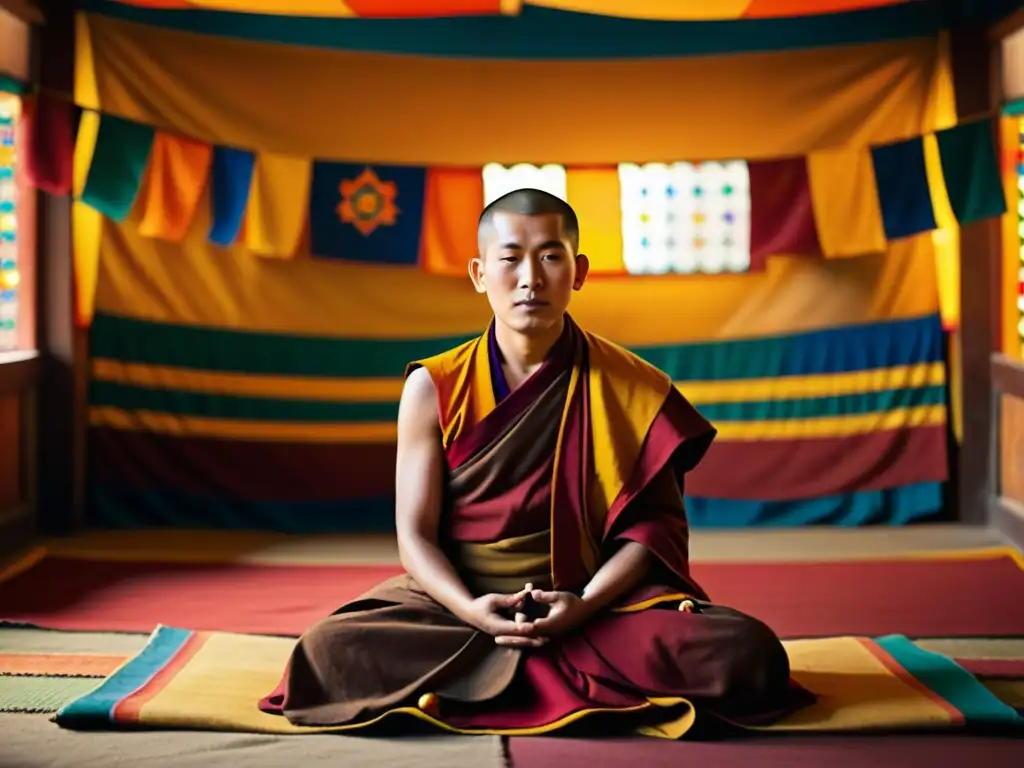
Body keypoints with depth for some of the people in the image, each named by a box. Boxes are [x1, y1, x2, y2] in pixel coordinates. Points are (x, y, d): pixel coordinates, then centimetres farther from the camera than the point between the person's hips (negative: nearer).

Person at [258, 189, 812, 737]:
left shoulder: (629, 390, 1)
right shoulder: (434, 389, 1)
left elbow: (652, 521, -2)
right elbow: (415, 535, -1)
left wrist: (584, 605, -19)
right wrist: (473, 611, -21)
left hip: (597, 605, 0)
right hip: (459, 606, 1)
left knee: (749, 658, -27)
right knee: (325, 656, -29)